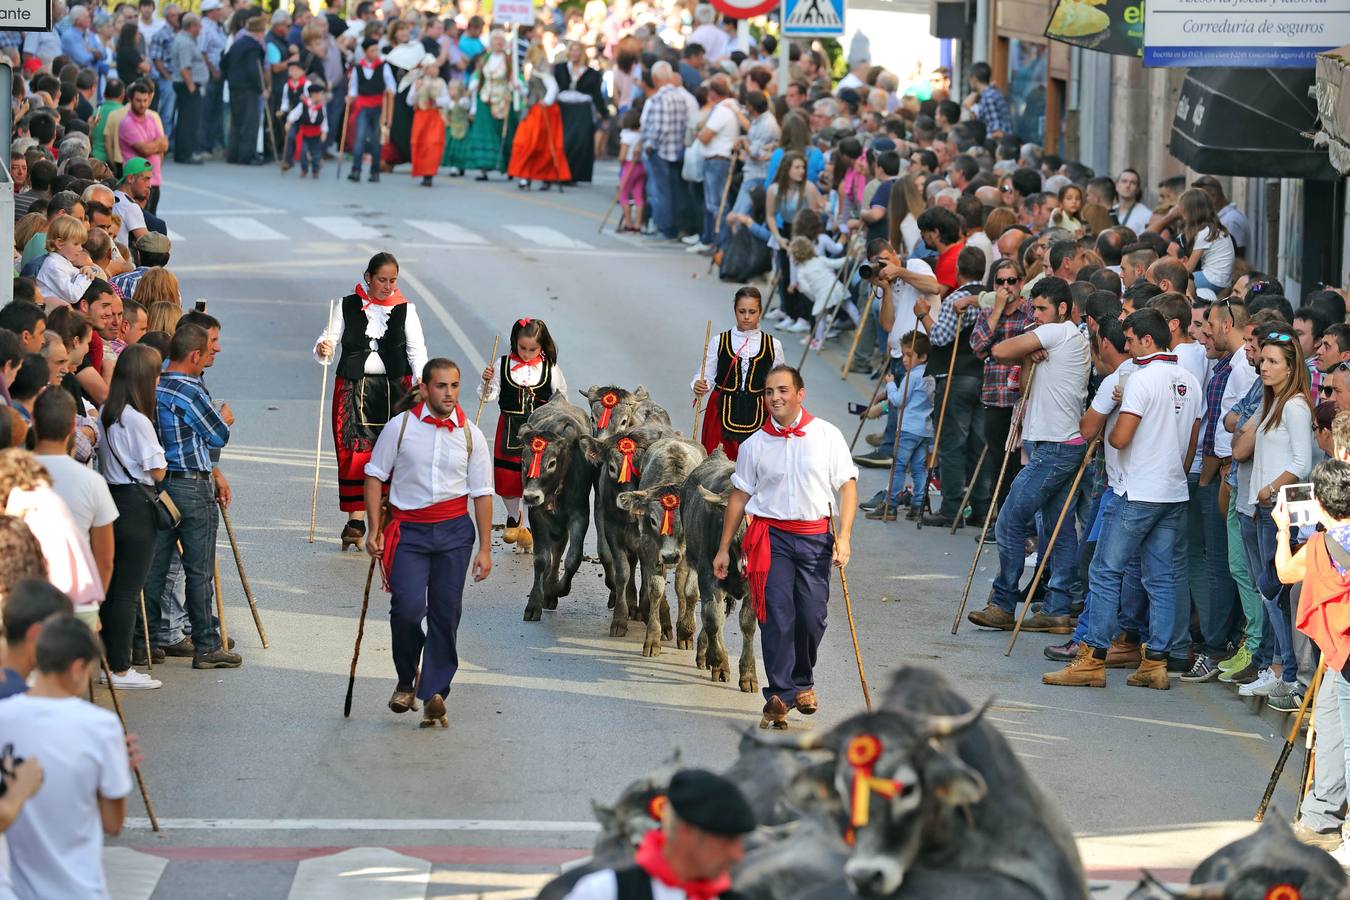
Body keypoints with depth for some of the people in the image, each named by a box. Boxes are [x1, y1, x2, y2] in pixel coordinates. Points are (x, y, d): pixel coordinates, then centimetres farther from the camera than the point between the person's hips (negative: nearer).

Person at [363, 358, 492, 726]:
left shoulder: (471, 436, 4)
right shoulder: (400, 427, -1)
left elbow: (482, 493, 7)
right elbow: (375, 476, 6)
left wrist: (485, 548, 4)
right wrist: (375, 530, -1)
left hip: (453, 531, 2)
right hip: (408, 530, -2)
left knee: (445, 614, -1)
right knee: (408, 607, -16)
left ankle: (434, 694, 7)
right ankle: (406, 681, 8)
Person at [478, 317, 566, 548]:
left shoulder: (549, 369, -1)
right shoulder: (503, 365, -1)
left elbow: (560, 400, 8)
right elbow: (488, 396, 1)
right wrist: (486, 381, -16)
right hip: (510, 431, 1)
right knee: (506, 480, 5)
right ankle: (513, 518, 34)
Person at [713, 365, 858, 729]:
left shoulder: (827, 435, 2)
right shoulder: (755, 445, 6)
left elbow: (847, 486, 3)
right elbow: (739, 496, 12)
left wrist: (843, 538, -7)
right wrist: (723, 549, 11)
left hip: (815, 536, 0)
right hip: (771, 535, 0)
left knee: (812, 616, 1)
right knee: (777, 615, -9)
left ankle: (802, 682, 26)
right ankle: (780, 695, -6)